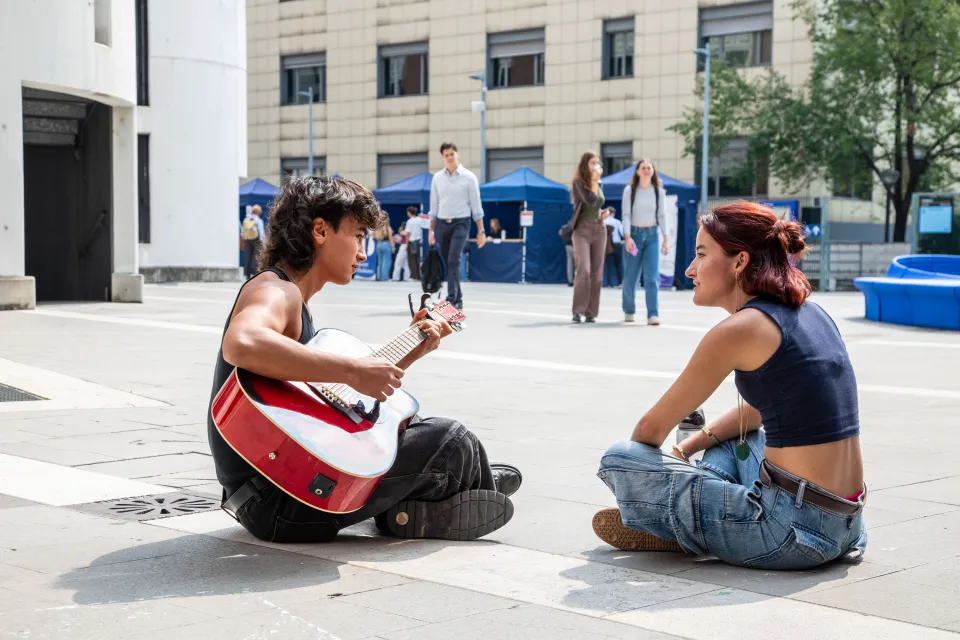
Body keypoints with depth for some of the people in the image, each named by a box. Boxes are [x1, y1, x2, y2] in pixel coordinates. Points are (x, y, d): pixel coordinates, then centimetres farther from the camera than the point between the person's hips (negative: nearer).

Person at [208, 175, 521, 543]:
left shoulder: (293, 300, 16)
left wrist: (410, 352, 15)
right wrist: (353, 370, -35)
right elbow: (241, 344, -40)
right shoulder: (276, 291, -15)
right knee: (452, 441, -3)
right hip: (278, 502, -10)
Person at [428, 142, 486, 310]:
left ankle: (451, 299, -19)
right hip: (442, 224, 4)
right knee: (447, 263, 6)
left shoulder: (468, 177, -3)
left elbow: (476, 206, -2)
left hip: (461, 223, -4)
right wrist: (431, 230, 9)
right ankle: (458, 298, 17)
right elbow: (434, 206, 13)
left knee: (453, 261, -18)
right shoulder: (437, 178, 7)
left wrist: (481, 231, -5)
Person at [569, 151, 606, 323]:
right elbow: (590, 201, -19)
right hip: (582, 230, -6)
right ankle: (578, 310, -14)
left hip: (599, 230, 6)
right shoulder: (578, 183, -6)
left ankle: (591, 312, 2)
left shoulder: (599, 185, 13)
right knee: (583, 270, -19)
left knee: (597, 273, 0)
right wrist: (594, 180, -14)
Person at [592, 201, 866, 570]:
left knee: (617, 460, -5)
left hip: (797, 531, -9)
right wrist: (690, 446, 22)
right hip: (847, 525, 9)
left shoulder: (739, 330, -12)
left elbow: (652, 427, -2)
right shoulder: (808, 312, 11)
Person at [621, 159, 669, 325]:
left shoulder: (659, 191, 4)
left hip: (652, 235, 1)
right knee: (631, 276, 4)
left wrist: (665, 238, 3)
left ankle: (653, 314, -14)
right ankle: (629, 311, 24)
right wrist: (628, 237, -17)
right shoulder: (630, 190, -2)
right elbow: (626, 215, -6)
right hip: (634, 234, -1)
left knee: (652, 276, -10)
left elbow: (661, 216, 7)